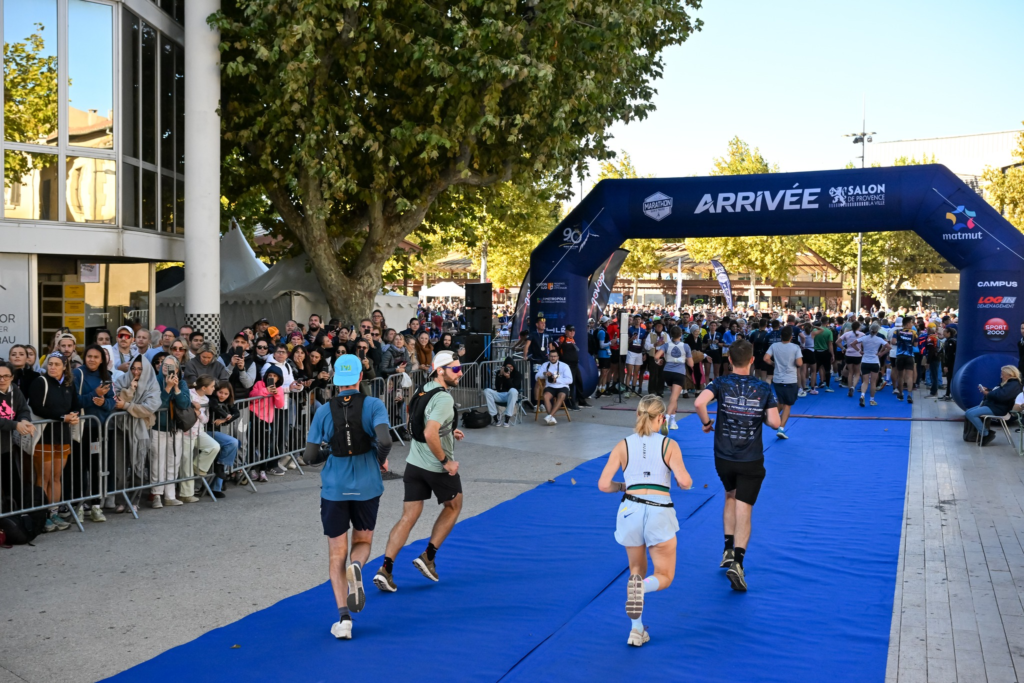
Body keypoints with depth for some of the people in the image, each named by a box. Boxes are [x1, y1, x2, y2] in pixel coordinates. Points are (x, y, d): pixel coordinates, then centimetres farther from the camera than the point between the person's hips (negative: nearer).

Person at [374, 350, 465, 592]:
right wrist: (446, 461, -22)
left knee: (408, 517, 6)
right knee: (453, 507, 19)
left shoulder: (423, 390, 7)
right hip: (437, 468, -7)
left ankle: (385, 569, -2)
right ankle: (428, 556, 17)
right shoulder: (443, 399, -21)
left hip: (414, 463, 7)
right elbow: (430, 434, -32)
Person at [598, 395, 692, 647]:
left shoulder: (623, 445, 4)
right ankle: (641, 586, -22)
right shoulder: (669, 445, 0)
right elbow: (684, 482, -10)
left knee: (637, 570, 23)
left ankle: (637, 630, 13)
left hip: (631, 510, 2)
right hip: (660, 513, -2)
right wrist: (685, 482, 13)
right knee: (664, 577, 13)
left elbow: (603, 485, -1)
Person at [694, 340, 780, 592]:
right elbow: (775, 422, -9)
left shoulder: (721, 383, -7)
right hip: (751, 459, -1)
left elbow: (699, 403, -24)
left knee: (730, 497, 26)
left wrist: (706, 423, -7)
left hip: (724, 457, 1)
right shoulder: (764, 389, -4)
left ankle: (728, 550, 23)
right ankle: (737, 562, -16)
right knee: (743, 510, 0)